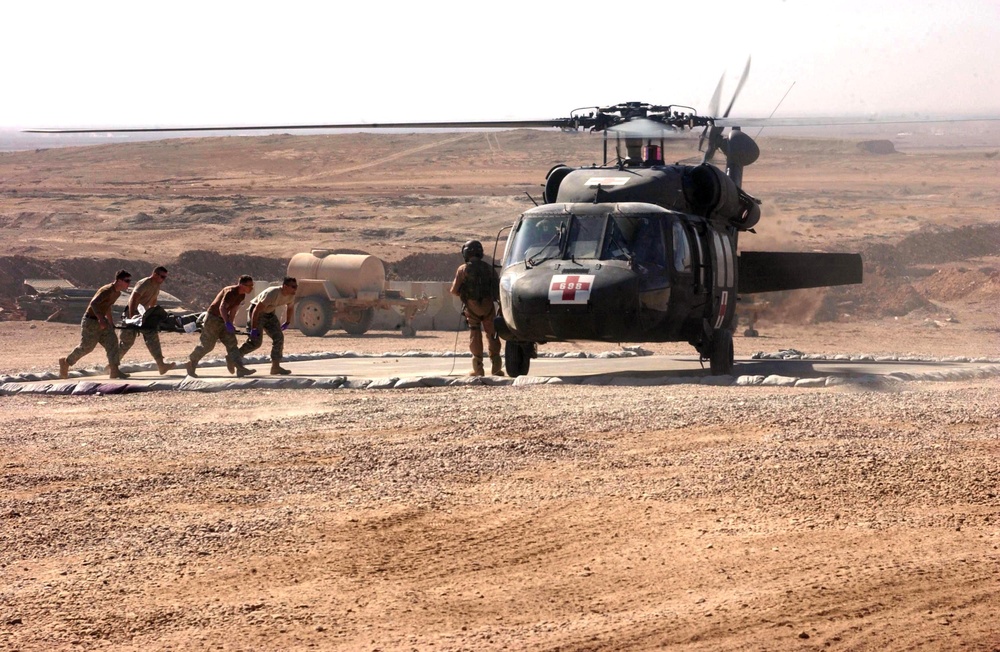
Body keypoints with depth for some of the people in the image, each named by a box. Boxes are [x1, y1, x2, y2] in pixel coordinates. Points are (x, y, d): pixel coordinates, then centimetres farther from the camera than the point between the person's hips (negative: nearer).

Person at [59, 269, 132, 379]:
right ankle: (66, 362, 20)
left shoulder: (117, 293, 8)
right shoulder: (107, 291, -23)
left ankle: (114, 370, -7)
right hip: (91, 321, -9)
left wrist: (110, 321, 27)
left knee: (112, 342, -4)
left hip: (101, 321, 9)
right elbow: (94, 303, -34)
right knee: (86, 347, 0)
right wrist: (100, 318, -42)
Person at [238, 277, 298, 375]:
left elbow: (290, 308, 16)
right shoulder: (272, 294, -33)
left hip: (270, 313, 8)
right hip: (257, 312, -8)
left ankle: (275, 367, 1)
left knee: (279, 338, -3)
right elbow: (257, 310, -32)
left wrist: (287, 322, 23)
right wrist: (254, 328, -30)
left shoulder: (291, 296, -9)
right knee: (256, 341, -12)